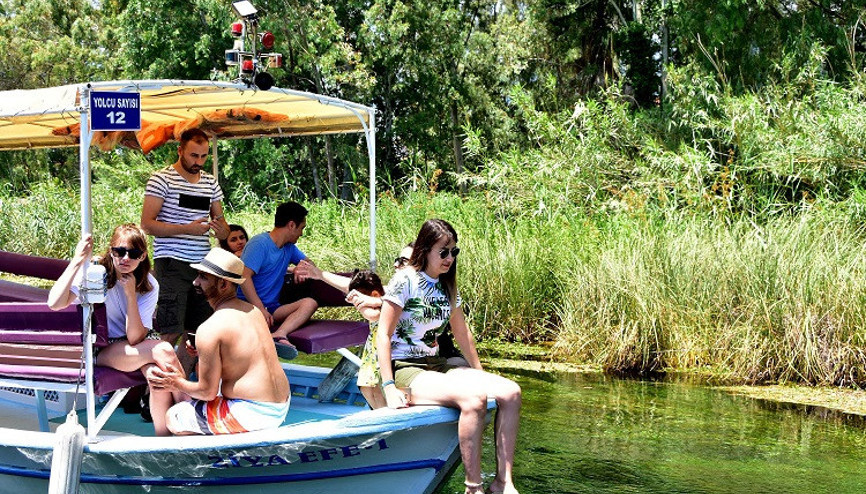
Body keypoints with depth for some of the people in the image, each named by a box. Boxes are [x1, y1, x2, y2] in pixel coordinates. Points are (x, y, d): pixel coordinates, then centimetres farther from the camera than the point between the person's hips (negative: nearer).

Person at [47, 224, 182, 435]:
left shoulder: (149, 286, -5)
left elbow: (135, 338, -17)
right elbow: (55, 303, -31)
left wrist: (130, 294, -24)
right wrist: (77, 261, -33)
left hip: (135, 347, 4)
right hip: (101, 350, -4)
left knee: (157, 373, -31)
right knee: (164, 350, -27)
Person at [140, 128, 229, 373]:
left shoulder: (210, 183, 14)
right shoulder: (162, 179, -4)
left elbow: (222, 226, 19)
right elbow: (147, 223, -10)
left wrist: (221, 229, -7)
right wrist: (187, 229, -20)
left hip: (202, 265, 6)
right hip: (172, 264, -6)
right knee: (172, 333, -10)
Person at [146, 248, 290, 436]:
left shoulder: (210, 329, -16)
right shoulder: (253, 311, 9)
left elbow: (208, 391, -12)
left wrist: (177, 384, 7)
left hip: (252, 415, -9)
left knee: (171, 418, 5)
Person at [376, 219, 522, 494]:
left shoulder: (448, 286, 14)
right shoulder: (405, 281, -8)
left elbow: (461, 333, 23)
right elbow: (383, 335, -12)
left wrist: (480, 373, 19)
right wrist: (389, 388, -19)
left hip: (435, 367, 8)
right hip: (404, 370, -8)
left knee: (510, 392, -14)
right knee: (473, 398, -34)